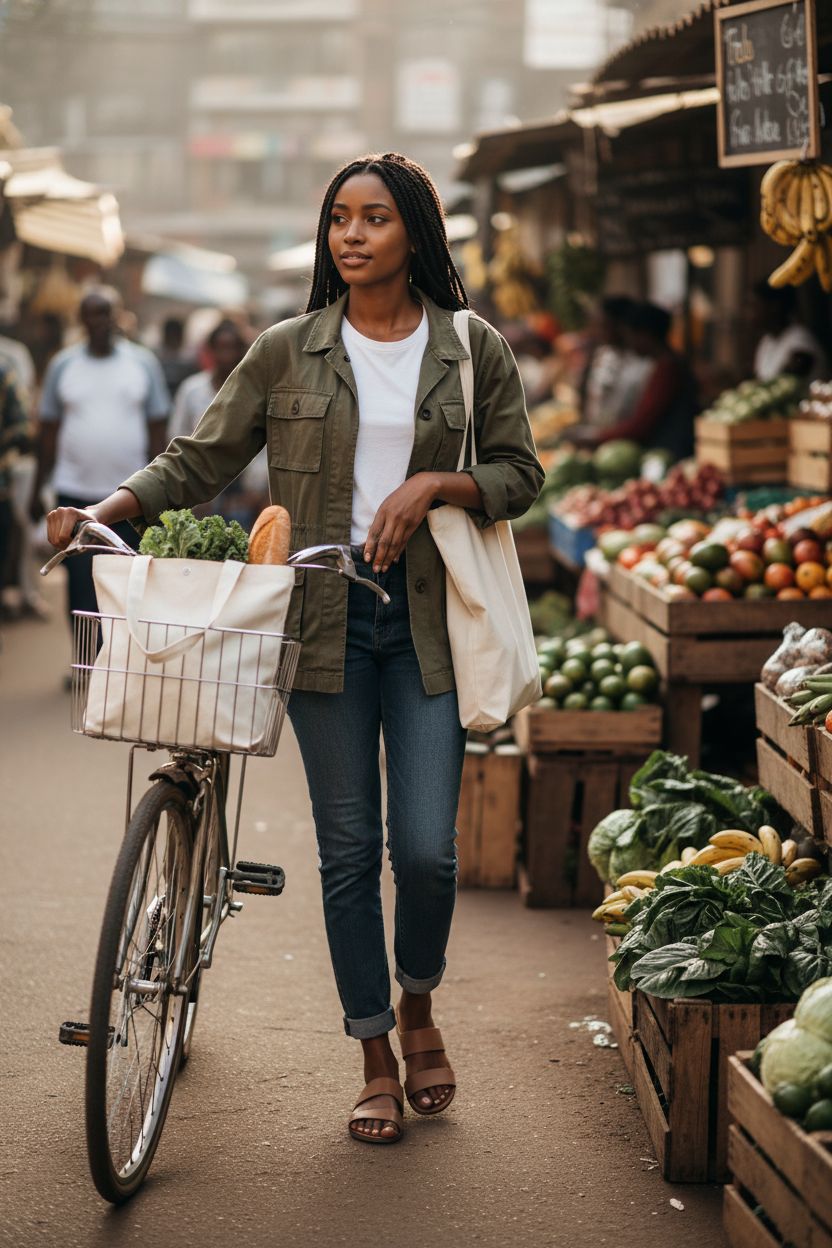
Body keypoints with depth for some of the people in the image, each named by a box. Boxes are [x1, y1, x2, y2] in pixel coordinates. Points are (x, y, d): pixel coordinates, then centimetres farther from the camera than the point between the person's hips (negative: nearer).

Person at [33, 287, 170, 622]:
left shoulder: (143, 363, 5)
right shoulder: (63, 365, 5)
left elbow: (157, 430, 6)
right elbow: (49, 433, 8)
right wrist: (38, 490, 6)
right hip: (75, 493, 0)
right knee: (81, 588, -2)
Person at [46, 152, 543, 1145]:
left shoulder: (475, 350, 4)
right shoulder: (287, 352, 4)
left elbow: (519, 473, 8)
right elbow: (199, 461, 4)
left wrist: (434, 484, -11)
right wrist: (102, 510, -11)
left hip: (429, 616, 0)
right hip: (324, 616, 1)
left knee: (425, 846, -6)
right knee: (347, 848, 4)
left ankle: (419, 1004, 25)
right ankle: (376, 1056, 18)